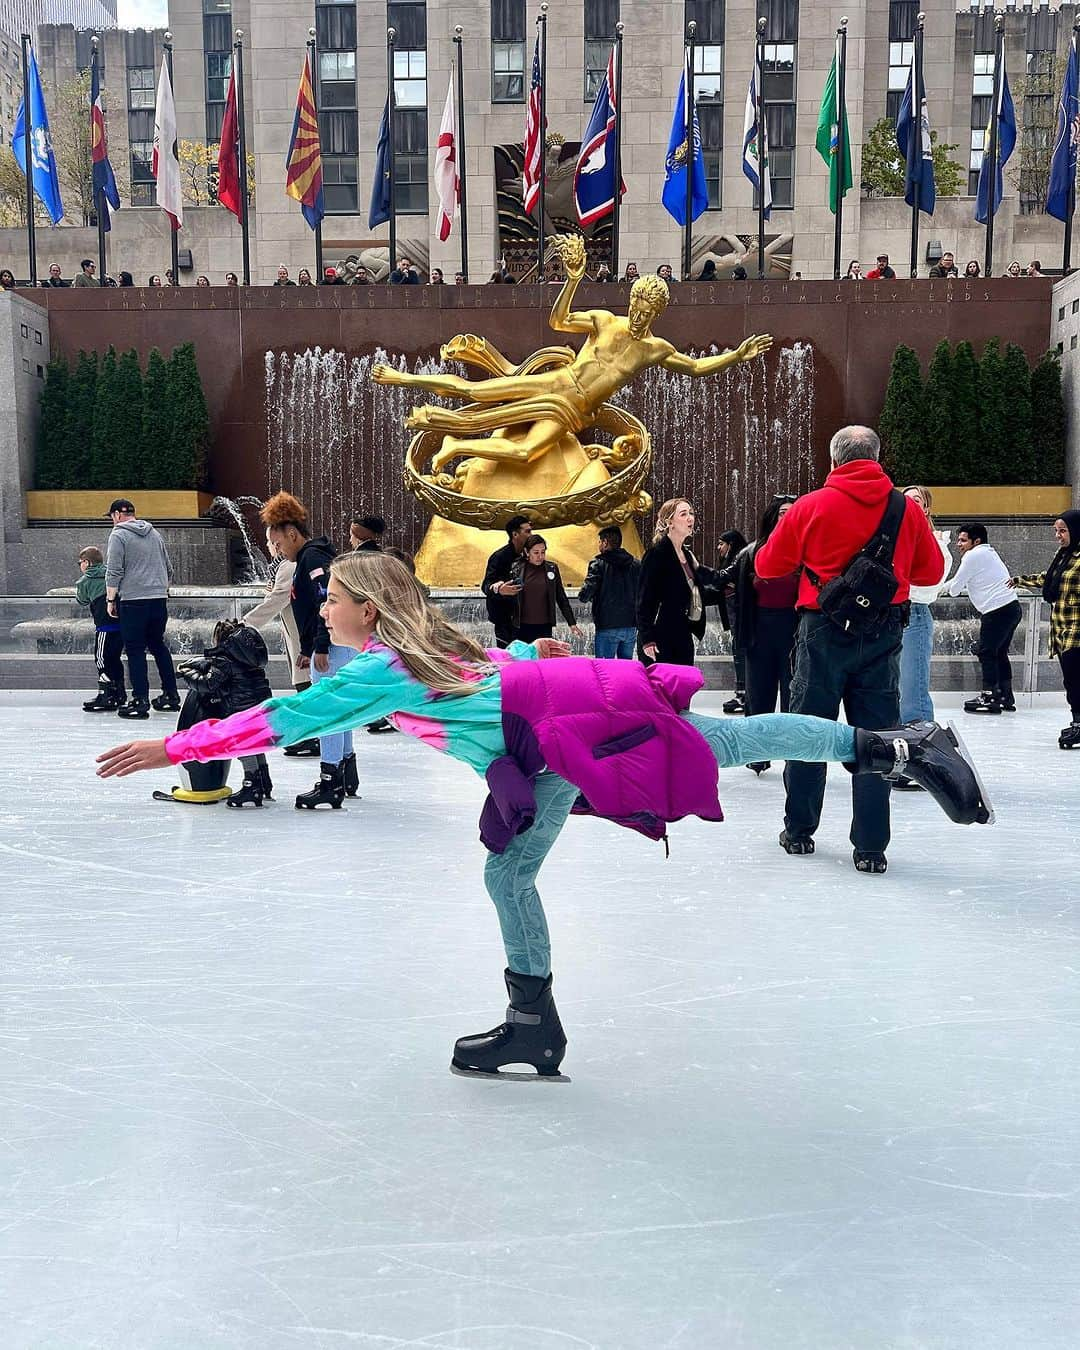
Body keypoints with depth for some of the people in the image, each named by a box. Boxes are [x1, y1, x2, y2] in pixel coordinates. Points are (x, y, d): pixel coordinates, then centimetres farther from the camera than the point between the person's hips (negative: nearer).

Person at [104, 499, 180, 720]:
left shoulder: (118, 535, -4)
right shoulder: (154, 533, 15)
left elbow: (114, 572, -10)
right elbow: (169, 568, 20)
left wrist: (111, 599, -3)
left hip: (133, 600, -6)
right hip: (159, 600, 6)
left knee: (135, 650, -1)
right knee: (158, 645, 16)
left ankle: (140, 701, -3)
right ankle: (171, 695, 19)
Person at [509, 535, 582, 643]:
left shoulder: (552, 568, 4)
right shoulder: (516, 568, 1)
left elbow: (562, 598, 9)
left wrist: (572, 623, 7)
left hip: (544, 627, 0)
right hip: (522, 627, 0)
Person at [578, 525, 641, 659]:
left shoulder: (598, 564, -8)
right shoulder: (636, 564, 8)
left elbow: (585, 596, -14)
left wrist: (583, 596, 7)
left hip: (607, 628, -5)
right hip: (631, 626, 5)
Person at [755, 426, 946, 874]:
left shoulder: (810, 506, -5)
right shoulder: (907, 509, 1)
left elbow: (766, 565, 4)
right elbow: (931, 571, 11)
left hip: (824, 630, -1)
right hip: (883, 634, 1)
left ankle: (799, 831, 21)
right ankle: (870, 846, 5)